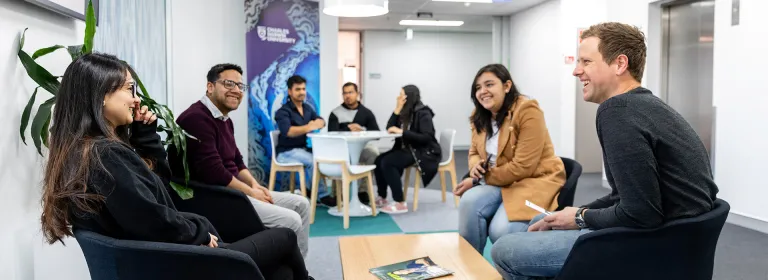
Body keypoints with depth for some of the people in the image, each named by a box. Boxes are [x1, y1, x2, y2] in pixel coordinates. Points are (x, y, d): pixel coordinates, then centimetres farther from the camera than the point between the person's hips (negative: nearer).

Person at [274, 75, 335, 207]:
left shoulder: (307, 108, 11)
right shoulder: (283, 111, -12)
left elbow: (322, 121, 4)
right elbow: (288, 132, -28)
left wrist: (317, 123, -21)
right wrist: (309, 127, -30)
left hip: (303, 148, 7)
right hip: (287, 151, -7)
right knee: (313, 160, -29)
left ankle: (310, 189, -3)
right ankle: (322, 195, -15)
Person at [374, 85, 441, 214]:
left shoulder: (423, 113, -12)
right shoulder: (405, 112, 11)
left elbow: (427, 137, -23)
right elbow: (389, 128, 2)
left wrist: (402, 132, -23)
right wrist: (397, 109, -7)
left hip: (423, 152, -8)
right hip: (407, 149, 8)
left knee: (387, 163, -26)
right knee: (379, 160, -11)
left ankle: (401, 204, -22)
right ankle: (382, 198, 3)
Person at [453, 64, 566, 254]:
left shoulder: (528, 111, -17)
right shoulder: (480, 117, 5)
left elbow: (523, 166, -21)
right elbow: (474, 152, 16)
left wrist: (479, 180, -18)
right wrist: (475, 166, -11)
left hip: (535, 181, -6)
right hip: (501, 183, 6)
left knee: (500, 230, -30)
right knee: (469, 201, -27)